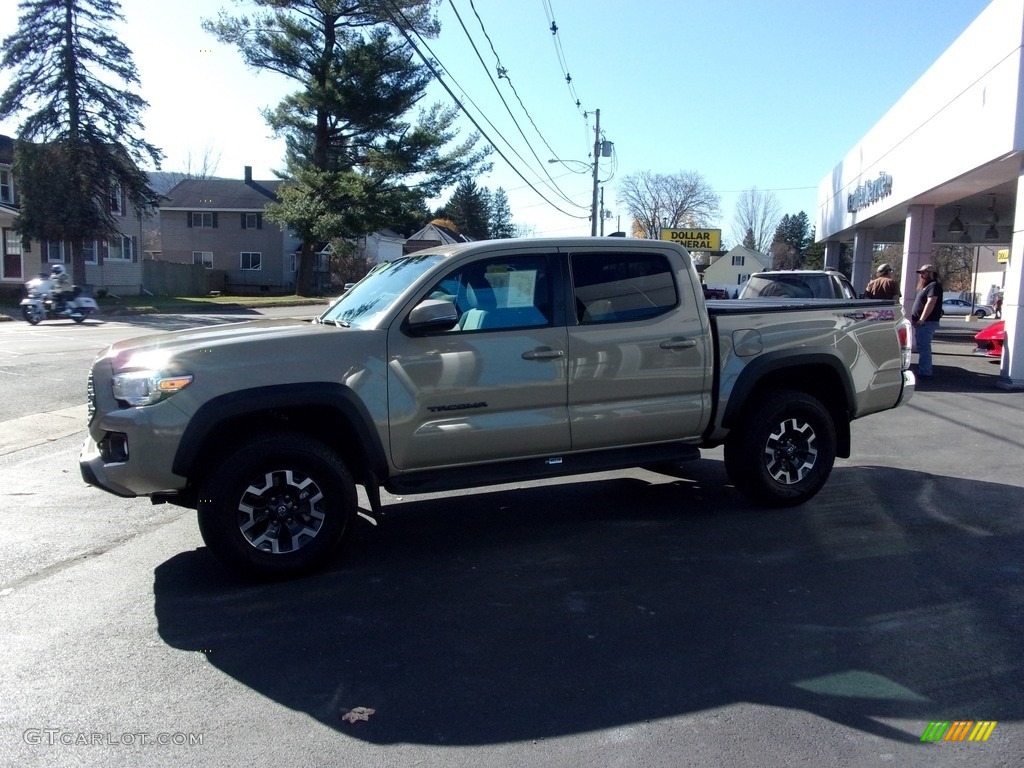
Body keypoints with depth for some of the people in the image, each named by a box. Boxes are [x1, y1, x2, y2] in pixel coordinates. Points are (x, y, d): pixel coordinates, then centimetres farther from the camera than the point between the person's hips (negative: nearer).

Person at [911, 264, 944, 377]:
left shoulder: (934, 286, -11)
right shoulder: (926, 286, 22)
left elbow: (930, 303, -22)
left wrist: (922, 319, -26)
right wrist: (915, 318, 17)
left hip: (927, 322, -11)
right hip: (921, 323, 11)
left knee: (924, 348, -11)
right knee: (923, 347, 14)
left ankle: (924, 372, -12)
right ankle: (924, 371, 21)